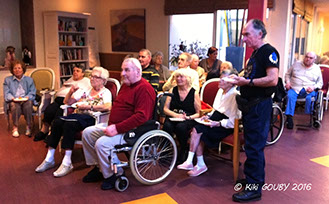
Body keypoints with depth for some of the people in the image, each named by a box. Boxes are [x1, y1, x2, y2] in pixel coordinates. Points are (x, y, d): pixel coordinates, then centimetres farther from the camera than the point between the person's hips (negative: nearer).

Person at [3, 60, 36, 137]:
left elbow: (32, 92, 8)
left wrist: (27, 97, -14)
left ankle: (28, 127, -27)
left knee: (28, 103, -37)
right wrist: (12, 98, -15)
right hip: (13, 101, 0)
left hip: (26, 100, 0)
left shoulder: (29, 80, 18)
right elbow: (6, 93, 6)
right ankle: (15, 127, -26)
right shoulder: (8, 80, 17)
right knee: (15, 105, -38)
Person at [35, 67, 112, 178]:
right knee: (57, 122, -21)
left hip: (91, 118, -6)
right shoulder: (85, 91, 23)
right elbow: (67, 102, 22)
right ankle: (49, 159, -14)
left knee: (69, 124, -32)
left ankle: (67, 163, -28)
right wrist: (71, 92, 2)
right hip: (78, 116, 6)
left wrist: (89, 107, -19)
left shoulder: (105, 92, 3)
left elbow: (108, 107, -19)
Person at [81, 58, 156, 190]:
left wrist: (117, 128, -26)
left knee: (102, 143, -28)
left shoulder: (144, 89, -17)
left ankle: (113, 175, -5)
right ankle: (97, 167, 15)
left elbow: (141, 117, -26)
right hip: (115, 127, 10)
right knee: (87, 133, 6)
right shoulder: (126, 85, 15)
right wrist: (111, 125, 7)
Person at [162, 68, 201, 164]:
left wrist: (188, 117, -15)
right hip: (173, 117, 2)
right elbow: (165, 109, 7)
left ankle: (183, 151, -8)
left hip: (189, 119, -2)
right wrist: (175, 115, -11)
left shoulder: (194, 93, 4)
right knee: (167, 126, -32)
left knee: (181, 127, -35)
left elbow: (199, 113, 2)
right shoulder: (172, 91, 12)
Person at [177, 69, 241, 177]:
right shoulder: (221, 91, 12)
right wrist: (208, 116, 3)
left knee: (197, 130, -23)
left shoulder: (234, 95, -15)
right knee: (196, 131, -16)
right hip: (216, 118, 8)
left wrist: (218, 123, -23)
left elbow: (232, 121, -18)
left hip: (226, 126, -8)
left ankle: (189, 162, -13)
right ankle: (200, 165, -11)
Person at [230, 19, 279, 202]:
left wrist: (247, 82, -20)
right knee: (252, 145, 18)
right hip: (250, 105, 10)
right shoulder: (256, 53, 17)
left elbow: (273, 80, -23)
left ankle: (254, 188, 5)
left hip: (260, 107, -10)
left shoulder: (269, 52, -12)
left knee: (255, 147, -5)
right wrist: (238, 80, 11)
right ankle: (252, 178, 32)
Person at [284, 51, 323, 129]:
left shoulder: (317, 69, 14)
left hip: (308, 90, 0)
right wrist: (287, 82, 0)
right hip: (294, 88, 0)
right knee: (290, 96, -32)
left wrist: (313, 87, -6)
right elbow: (288, 74, 20)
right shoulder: (296, 64, 15)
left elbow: (320, 83, 16)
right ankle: (289, 117, -33)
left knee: (310, 97, -34)